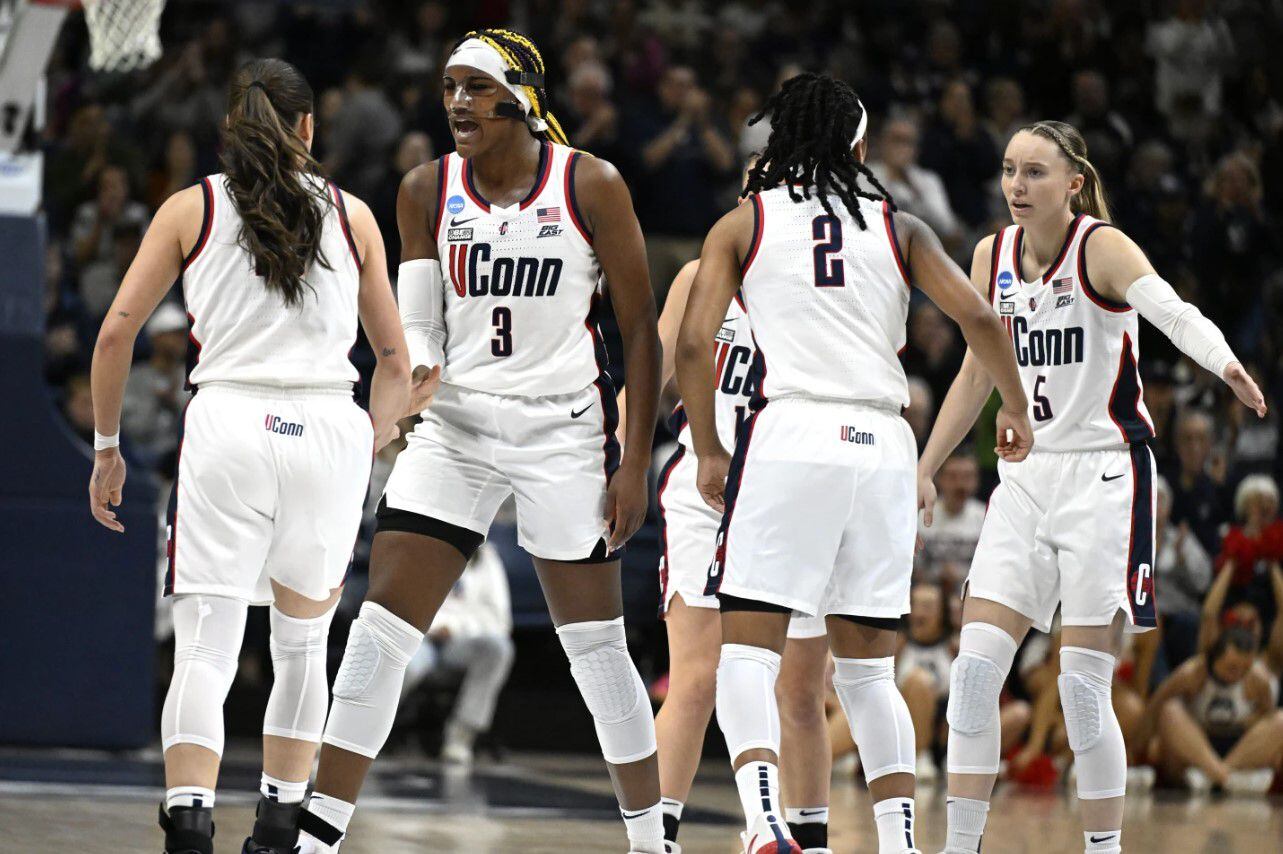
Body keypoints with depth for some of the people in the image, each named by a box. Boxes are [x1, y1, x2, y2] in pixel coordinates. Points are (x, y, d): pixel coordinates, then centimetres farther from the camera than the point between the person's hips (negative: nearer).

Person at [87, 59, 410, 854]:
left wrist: (108, 447, 13)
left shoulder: (191, 208, 8)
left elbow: (116, 335, 3)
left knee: (206, 650, -5)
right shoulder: (351, 215, 12)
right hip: (328, 430, 1)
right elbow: (396, 363, 14)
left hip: (229, 424, -1)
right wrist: (366, 451, 27)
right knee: (302, 644, 18)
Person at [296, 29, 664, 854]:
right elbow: (419, 327, 5)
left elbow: (642, 332, -3)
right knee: (380, 628, -5)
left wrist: (636, 462, -8)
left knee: (595, 645, 2)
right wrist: (414, 376, -19)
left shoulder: (592, 187, -7)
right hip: (455, 425, 3)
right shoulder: (428, 191, 3)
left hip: (564, 430, -3)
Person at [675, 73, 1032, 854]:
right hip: (883, 446, 3)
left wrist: (709, 452, 11)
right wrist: (1017, 411, 18)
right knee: (869, 669, 13)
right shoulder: (897, 226, 14)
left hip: (790, 436, -3)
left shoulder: (744, 222, 10)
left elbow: (694, 344, 1)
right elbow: (979, 319, 3)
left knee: (748, 650, -2)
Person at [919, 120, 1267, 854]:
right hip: (1026, 476, 6)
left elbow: (1172, 310, -32)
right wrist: (925, 470, 17)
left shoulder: (1103, 247, -12)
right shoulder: (993, 256, 6)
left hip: (1104, 475, -5)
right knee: (976, 668, -2)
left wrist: (1226, 363, -51)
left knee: (1084, 686, -6)